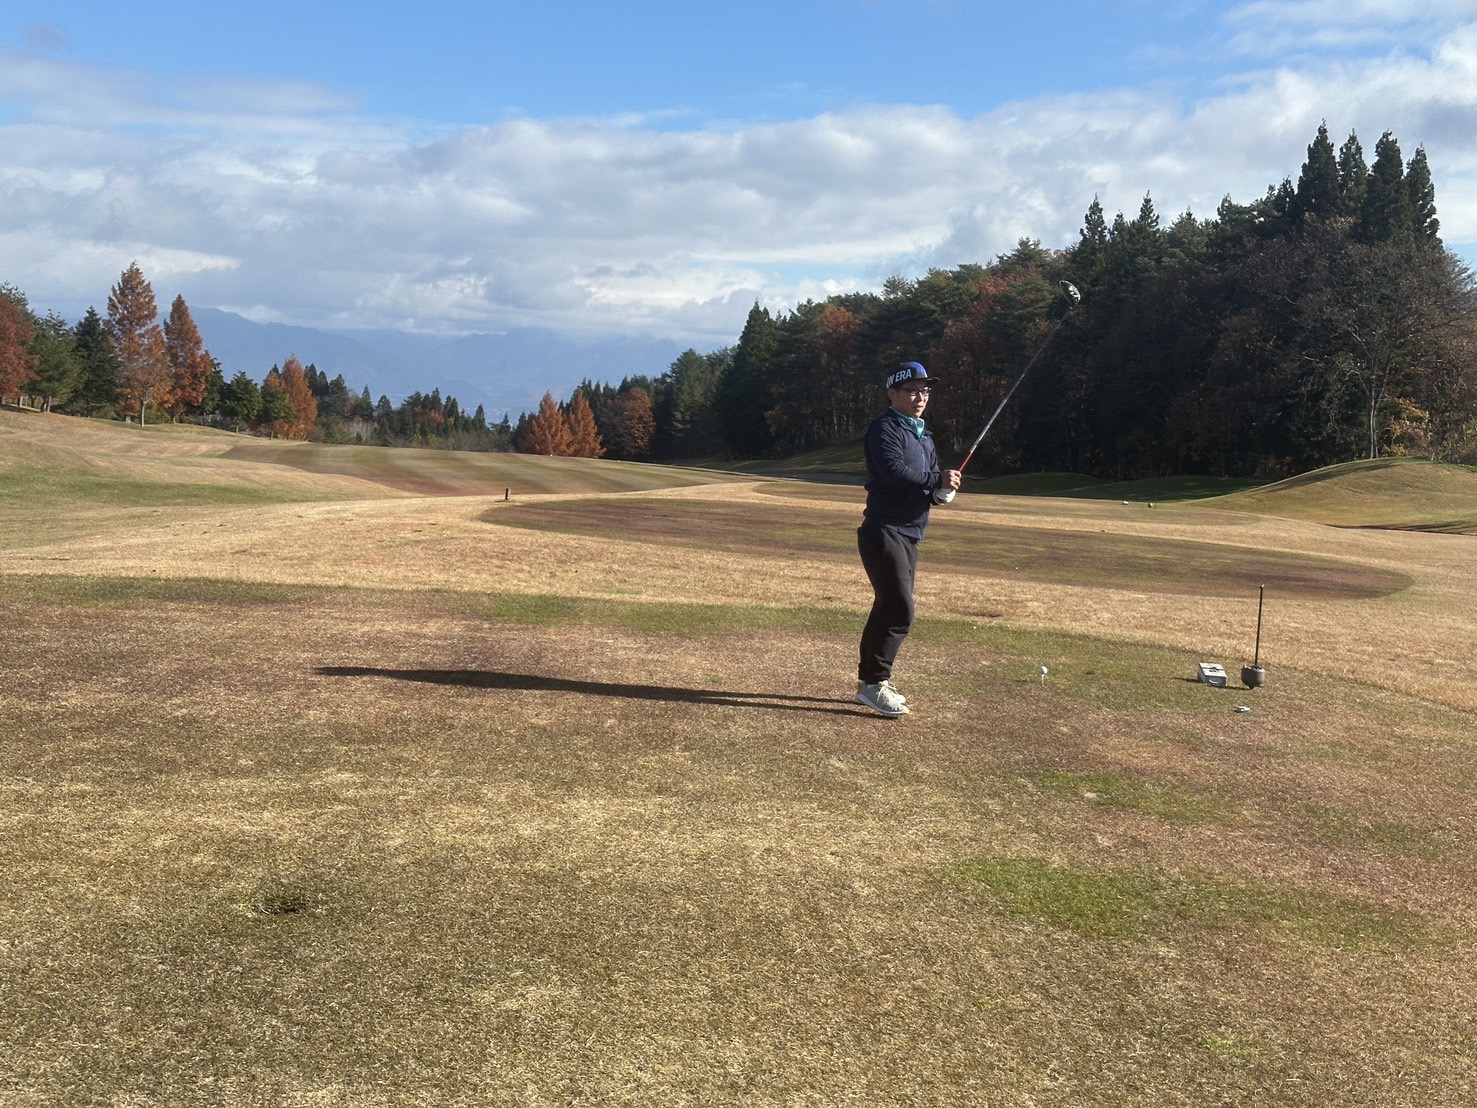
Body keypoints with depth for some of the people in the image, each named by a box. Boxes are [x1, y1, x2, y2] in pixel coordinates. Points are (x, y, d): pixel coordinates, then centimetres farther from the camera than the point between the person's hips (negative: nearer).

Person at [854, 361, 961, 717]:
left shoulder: (923, 436, 21)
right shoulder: (884, 429, -7)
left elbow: (932, 482, 16)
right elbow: (893, 471, -23)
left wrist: (943, 489, -6)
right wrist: (937, 480, -20)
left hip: (909, 535, 9)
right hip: (884, 530, -9)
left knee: (889, 607, 12)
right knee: (900, 610, -16)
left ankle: (870, 679, 19)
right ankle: (873, 682, -10)